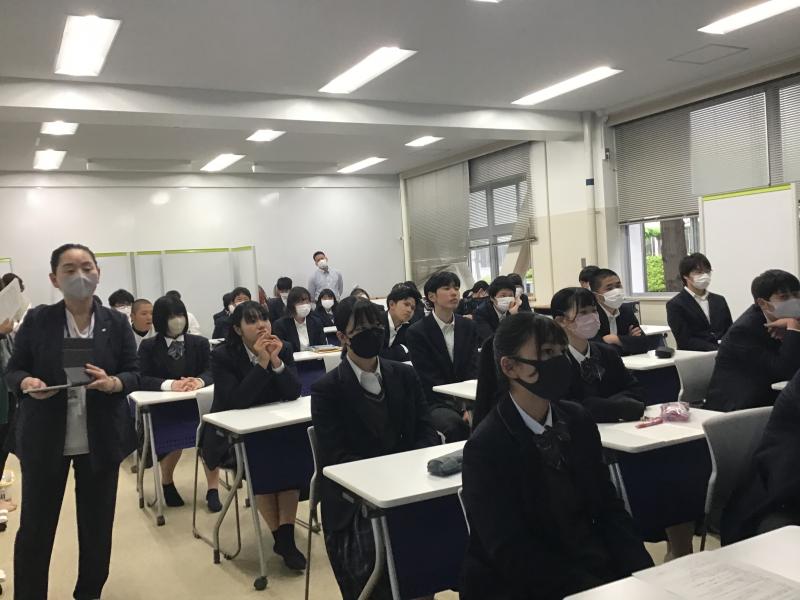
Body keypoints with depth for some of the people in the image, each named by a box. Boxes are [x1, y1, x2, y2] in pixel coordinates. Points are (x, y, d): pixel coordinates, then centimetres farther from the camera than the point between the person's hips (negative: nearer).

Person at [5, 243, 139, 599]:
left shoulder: (116, 322, -1)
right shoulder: (37, 320, -2)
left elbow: (135, 374, 0)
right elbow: (12, 371, 2)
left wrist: (113, 382, -21)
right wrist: (27, 382, -21)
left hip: (101, 438, 1)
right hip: (44, 438, -1)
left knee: (97, 523, 12)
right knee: (35, 525, 8)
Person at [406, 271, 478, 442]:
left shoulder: (468, 327, 9)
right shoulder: (417, 332, -6)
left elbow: (473, 369, 2)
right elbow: (429, 379, -10)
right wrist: (461, 407, -18)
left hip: (467, 398, 4)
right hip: (435, 403, -4)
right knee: (455, 424, -34)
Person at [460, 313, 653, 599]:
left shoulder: (578, 420, 2)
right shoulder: (486, 447, -15)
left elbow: (609, 507, 6)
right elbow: (512, 554, -17)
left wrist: (643, 573, -9)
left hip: (595, 568, 6)